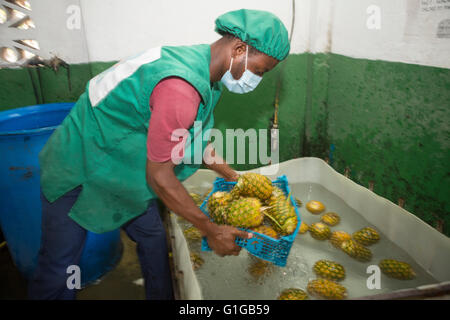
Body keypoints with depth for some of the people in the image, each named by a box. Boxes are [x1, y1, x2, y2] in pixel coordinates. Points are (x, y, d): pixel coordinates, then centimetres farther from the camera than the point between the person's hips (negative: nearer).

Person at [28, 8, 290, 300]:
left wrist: (233, 177, 13)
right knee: (58, 268, 5)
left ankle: (162, 296, 34)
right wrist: (211, 231, -18)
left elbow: (196, 140, 10)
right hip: (78, 174, -8)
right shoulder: (181, 88, -35)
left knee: (153, 238, 14)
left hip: (124, 171, 9)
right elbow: (159, 176, -28)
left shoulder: (200, 67, -3)